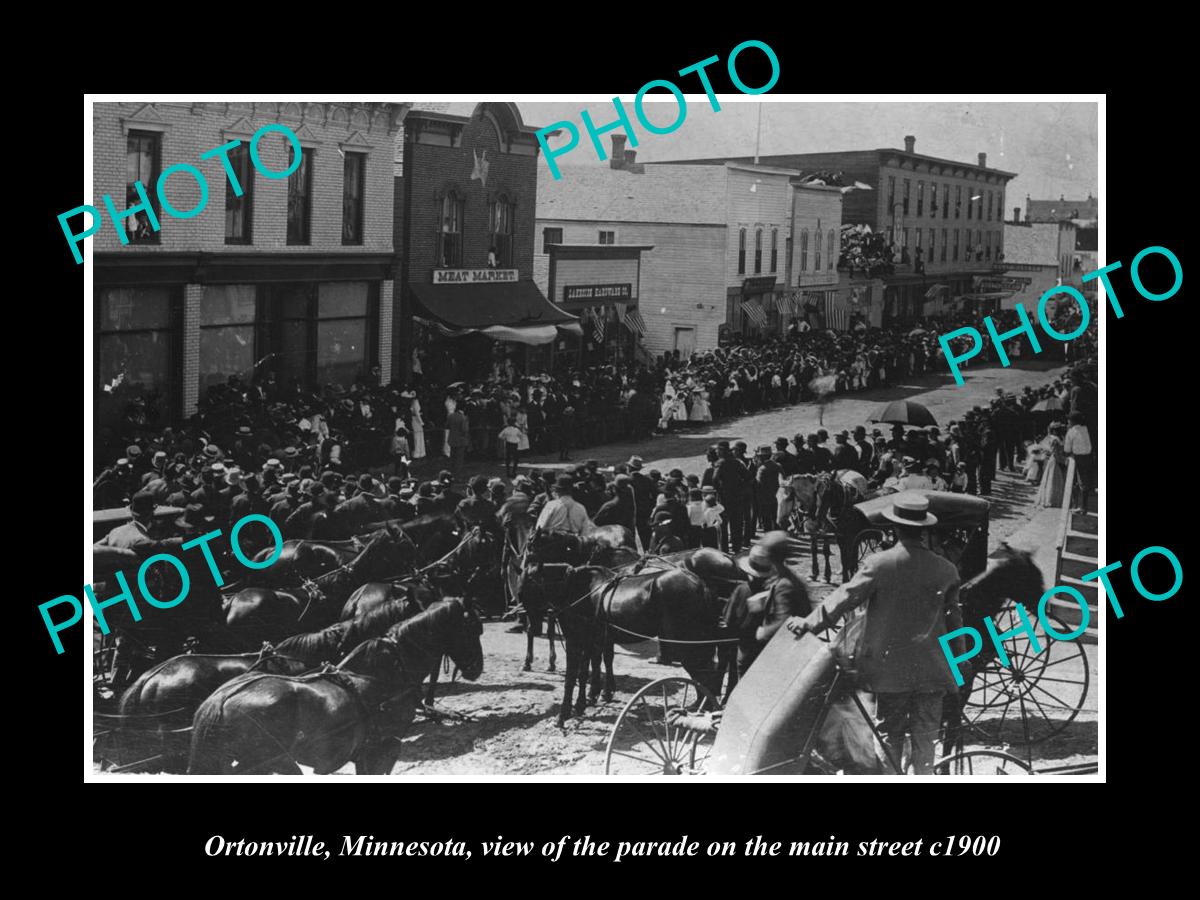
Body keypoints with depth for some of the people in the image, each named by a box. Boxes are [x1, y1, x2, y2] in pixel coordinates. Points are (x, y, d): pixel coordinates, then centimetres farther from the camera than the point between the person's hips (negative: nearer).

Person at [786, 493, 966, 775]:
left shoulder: (878, 564, -13)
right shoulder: (946, 570, -4)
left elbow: (844, 598, -10)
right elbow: (954, 617, 5)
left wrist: (808, 623, -1)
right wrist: (960, 657, 18)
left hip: (890, 667, -1)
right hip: (932, 668, 1)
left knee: (890, 733, 12)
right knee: (925, 735, 10)